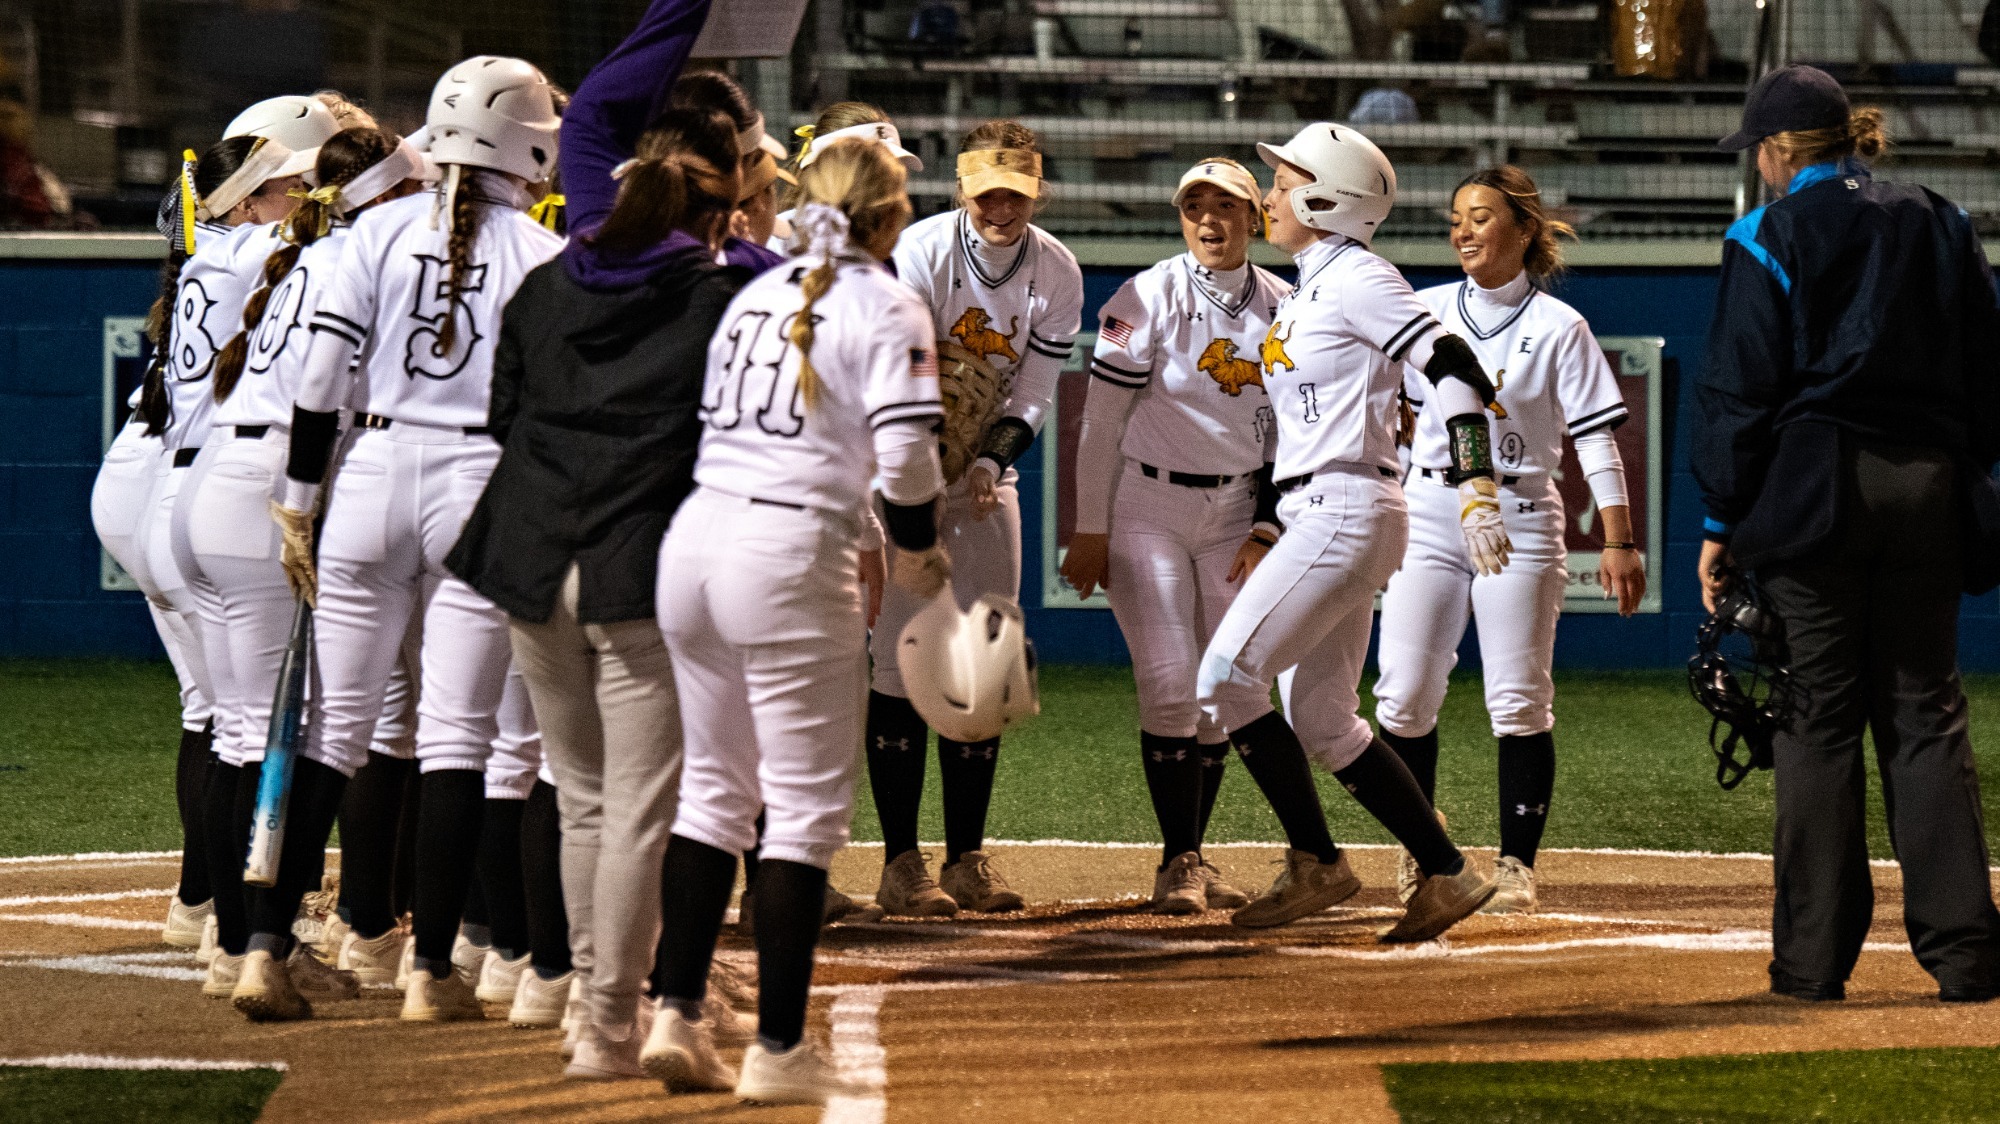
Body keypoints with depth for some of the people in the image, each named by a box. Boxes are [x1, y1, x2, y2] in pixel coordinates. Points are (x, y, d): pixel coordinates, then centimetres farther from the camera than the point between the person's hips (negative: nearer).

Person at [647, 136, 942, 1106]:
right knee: (807, 805, 1)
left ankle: (677, 1015, 13)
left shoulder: (754, 295, 15)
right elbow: (907, 455, -13)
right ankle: (779, 1051, 1)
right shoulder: (885, 307, -4)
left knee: (713, 789, 17)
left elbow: (710, 423, 13)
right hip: (792, 554, -6)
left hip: (694, 537, 6)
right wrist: (918, 554, 5)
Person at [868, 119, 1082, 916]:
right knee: (905, 660, -9)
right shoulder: (920, 253, -18)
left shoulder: (1057, 274, -5)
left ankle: (967, 859, 11)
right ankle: (901, 864, -6)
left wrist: (990, 463, -20)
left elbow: (1034, 395, -3)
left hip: (988, 474, 4)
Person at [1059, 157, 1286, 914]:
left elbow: (1294, 431, 8)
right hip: (1148, 508, -4)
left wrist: (1267, 529, 0)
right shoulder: (1148, 300, -11)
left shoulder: (1284, 311, 1)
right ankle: (1178, 863, -6)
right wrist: (1090, 532, -10)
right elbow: (1102, 421, -8)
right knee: (1170, 686, -13)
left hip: (1238, 516, 4)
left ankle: (1193, 859, 14)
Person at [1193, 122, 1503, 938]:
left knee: (1226, 676, -13)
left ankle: (1315, 863, -8)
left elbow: (1454, 370, -19)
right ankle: (1446, 876, 11)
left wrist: (1475, 493, -27)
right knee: (1322, 724, 9)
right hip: (1315, 518, 10)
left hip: (1348, 511, -10)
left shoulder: (1357, 280, -10)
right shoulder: (1299, 296, 19)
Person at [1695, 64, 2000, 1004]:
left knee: (1819, 717, 0)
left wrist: (1720, 521, -1)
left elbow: (1740, 390, -5)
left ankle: (1814, 955, 0)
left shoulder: (1771, 240, -3)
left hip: (1812, 492, -4)